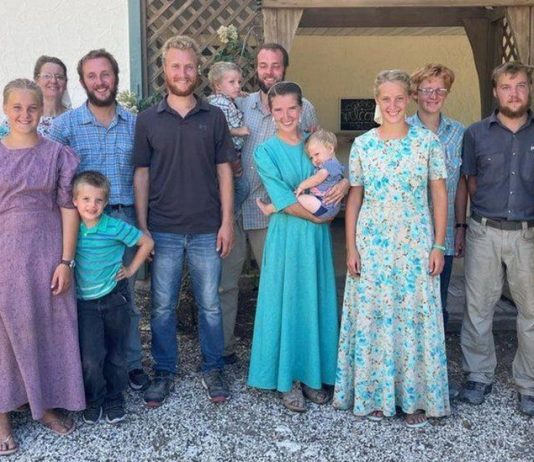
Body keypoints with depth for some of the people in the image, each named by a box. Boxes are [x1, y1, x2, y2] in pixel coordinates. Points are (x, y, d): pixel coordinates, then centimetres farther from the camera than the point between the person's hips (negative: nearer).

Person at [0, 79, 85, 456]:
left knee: (47, 327, 8)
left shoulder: (57, 154, 1)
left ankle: (46, 404, 26)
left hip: (45, 253, 0)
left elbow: (68, 208, -1)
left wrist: (66, 260, -6)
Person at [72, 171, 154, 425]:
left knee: (116, 354, 10)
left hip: (114, 298, -1)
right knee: (90, 359, -7)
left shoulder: (116, 227, -12)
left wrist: (131, 269, -1)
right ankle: (93, 400, 16)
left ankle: (114, 399, 28)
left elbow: (147, 243, 0)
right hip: (86, 302, 1)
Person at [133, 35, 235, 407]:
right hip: (164, 230, 0)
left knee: (210, 304, 8)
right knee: (163, 306, 8)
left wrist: (227, 222, -3)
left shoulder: (214, 117, 4)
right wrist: (142, 226, -2)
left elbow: (224, 171, 4)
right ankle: (164, 372, 23)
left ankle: (213, 370, 23)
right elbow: (142, 174, 4)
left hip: (207, 230, 0)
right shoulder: (148, 119, 4)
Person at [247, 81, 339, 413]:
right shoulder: (266, 152, -4)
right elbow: (283, 201, -11)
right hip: (287, 236, -4)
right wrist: (316, 215, -11)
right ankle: (288, 380, 15)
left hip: (317, 236, 4)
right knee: (287, 304, 2)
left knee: (316, 303, 9)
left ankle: (313, 375, 22)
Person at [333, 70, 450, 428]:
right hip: (371, 245, 1)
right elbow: (354, 198, 6)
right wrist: (351, 248, 1)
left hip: (416, 244, -1)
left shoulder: (428, 141, 0)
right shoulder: (362, 145, 3)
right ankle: (374, 394, 23)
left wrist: (439, 245, -3)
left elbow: (439, 194, 2)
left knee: (416, 317, 3)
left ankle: (415, 397, 18)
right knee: (371, 317, 7)